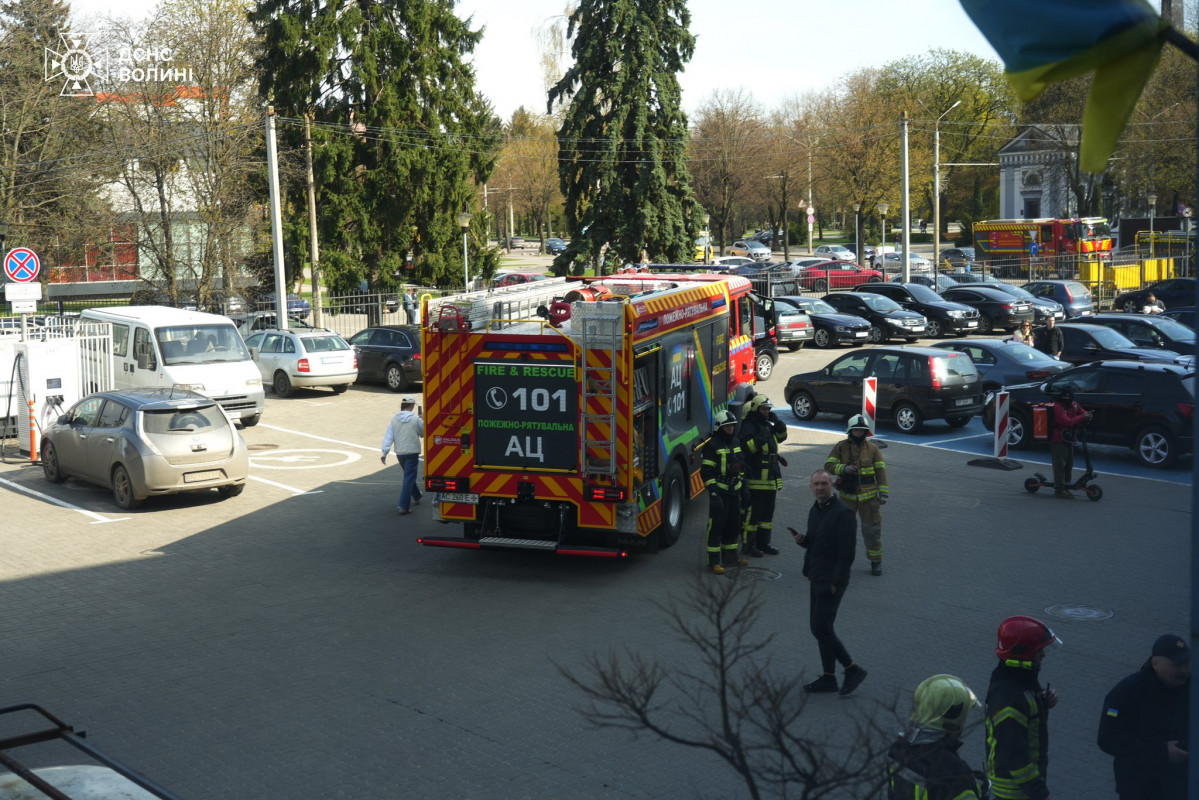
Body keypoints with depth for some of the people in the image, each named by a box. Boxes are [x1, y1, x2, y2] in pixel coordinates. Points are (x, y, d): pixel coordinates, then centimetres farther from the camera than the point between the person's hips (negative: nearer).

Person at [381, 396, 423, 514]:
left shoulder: (394, 419, 0)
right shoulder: (416, 419, -10)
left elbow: (388, 436, -4)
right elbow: (423, 433, 3)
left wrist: (385, 452, -3)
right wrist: (420, 419, 16)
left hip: (400, 452, 5)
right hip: (412, 451, -5)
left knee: (409, 476, 25)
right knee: (409, 479, -4)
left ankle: (417, 497, 42)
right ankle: (403, 506, -11)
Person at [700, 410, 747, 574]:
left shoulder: (735, 442, 13)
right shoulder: (712, 445, -11)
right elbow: (706, 471, -14)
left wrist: (743, 485, 22)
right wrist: (712, 490, -20)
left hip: (734, 491, 8)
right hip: (719, 491, -8)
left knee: (733, 525, 14)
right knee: (716, 526, -6)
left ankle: (730, 556, 27)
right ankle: (714, 562, -3)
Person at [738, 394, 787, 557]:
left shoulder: (767, 424, 17)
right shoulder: (749, 426, -11)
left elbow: (781, 437, 19)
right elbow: (746, 447, -23)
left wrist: (778, 424, 4)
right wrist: (759, 439, -33)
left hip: (771, 476, 9)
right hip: (756, 477, -9)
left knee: (768, 511, 14)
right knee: (753, 511, -6)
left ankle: (763, 542, 23)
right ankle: (749, 545, 0)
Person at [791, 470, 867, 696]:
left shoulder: (842, 514, -17)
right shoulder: (815, 510, 11)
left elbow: (847, 553, -19)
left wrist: (835, 583, -20)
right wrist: (802, 540, 0)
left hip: (831, 582, -9)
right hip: (816, 579, 9)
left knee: (821, 628, -9)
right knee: (819, 628, 12)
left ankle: (853, 670, 4)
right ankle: (828, 678, 21)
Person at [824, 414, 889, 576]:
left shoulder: (872, 448, 1)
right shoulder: (840, 447, -1)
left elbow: (881, 471, 1)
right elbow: (829, 465, -6)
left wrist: (883, 493, -5)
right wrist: (844, 468, -24)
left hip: (869, 496, 0)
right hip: (847, 496, 0)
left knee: (872, 529, 4)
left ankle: (876, 561, 18)